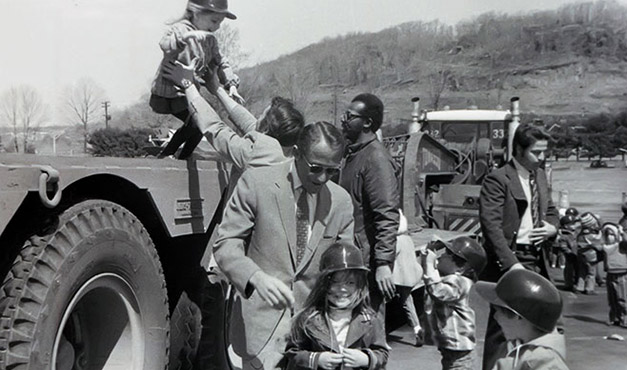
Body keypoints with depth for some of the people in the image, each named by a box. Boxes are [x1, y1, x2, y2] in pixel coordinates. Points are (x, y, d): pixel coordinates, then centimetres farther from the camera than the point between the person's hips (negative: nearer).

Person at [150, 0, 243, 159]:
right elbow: (164, 45, -36)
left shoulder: (210, 40, 7)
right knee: (196, 122, -17)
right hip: (169, 91, -8)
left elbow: (220, 62, 11)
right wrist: (187, 36, -52)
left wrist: (231, 84, -2)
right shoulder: (179, 29, -15)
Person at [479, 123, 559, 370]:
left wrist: (552, 227, 3)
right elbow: (491, 225, -18)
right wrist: (511, 264, -24)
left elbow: (550, 210, 27)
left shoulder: (540, 176, 14)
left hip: (535, 260, 7)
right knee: (502, 324, -4)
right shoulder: (497, 179, -11)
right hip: (508, 261, -7)